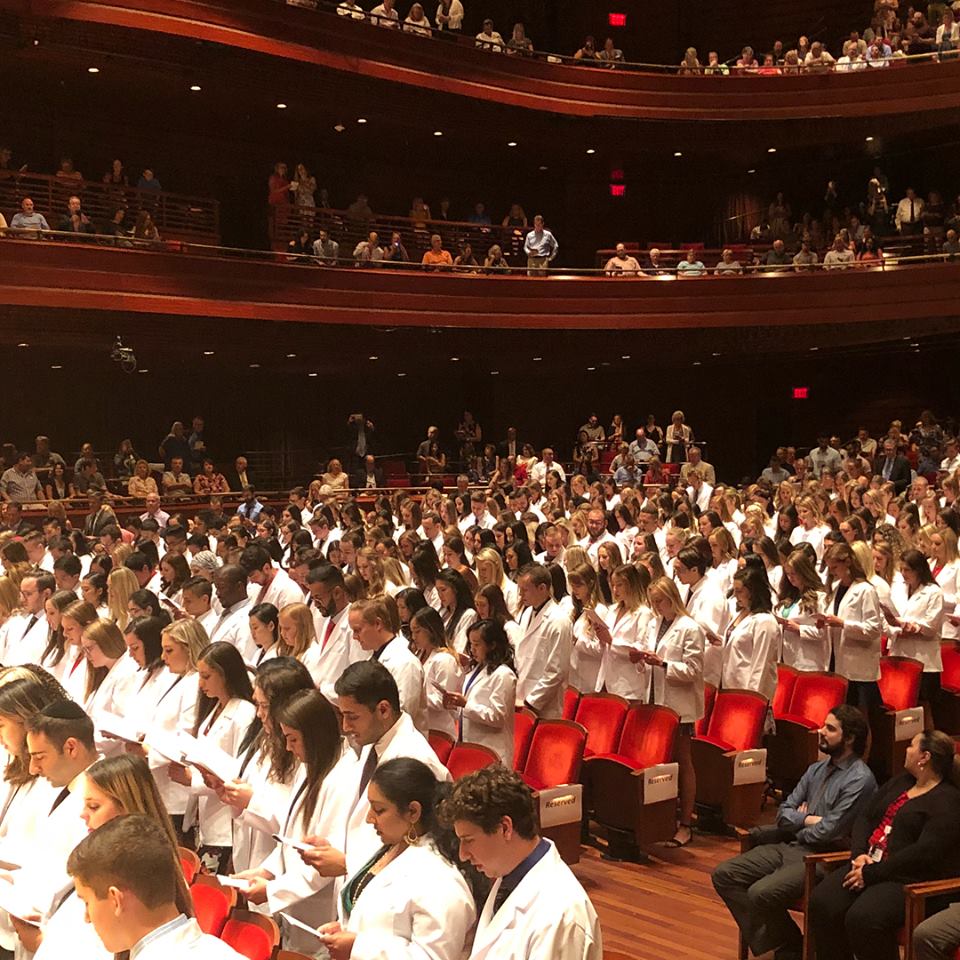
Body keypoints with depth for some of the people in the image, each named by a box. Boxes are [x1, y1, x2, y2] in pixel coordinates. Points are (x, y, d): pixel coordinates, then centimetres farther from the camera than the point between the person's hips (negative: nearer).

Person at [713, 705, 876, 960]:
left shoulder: (859, 779, -12)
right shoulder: (817, 769, 14)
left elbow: (826, 832, -18)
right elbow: (783, 814, 12)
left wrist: (797, 829, 0)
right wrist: (808, 819, -6)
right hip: (789, 847, 8)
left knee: (761, 893, -29)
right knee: (724, 875, -7)